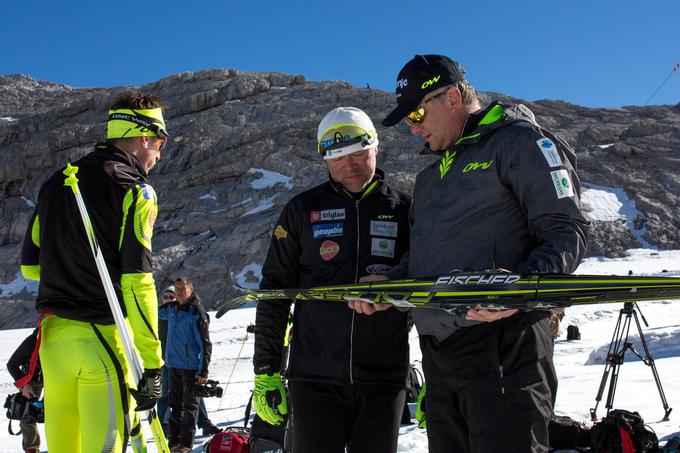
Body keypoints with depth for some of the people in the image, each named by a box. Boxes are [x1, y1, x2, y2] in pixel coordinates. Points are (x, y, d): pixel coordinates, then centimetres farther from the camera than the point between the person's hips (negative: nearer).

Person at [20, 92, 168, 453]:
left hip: (52, 333, 7)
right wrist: (152, 364, -13)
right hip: (101, 337, -7)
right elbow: (136, 281, -15)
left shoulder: (55, 182, 15)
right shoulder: (134, 189, -7)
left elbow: (29, 265, 19)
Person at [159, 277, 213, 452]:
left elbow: (206, 345, -13)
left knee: (189, 405, 1)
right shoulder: (172, 309, 6)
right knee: (175, 404, 12)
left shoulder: (197, 313, -13)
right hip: (173, 365, 7)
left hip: (191, 367, -7)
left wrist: (203, 372, -15)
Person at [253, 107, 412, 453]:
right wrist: (265, 371, 1)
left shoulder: (403, 210, 7)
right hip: (315, 379, -1)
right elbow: (274, 290, 6)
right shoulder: (303, 210, 5)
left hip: (383, 381, 1)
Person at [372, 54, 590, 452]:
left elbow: (567, 231, -10)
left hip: (502, 345, -8)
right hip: (438, 352, 8)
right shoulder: (431, 176, 26)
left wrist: (524, 284, -27)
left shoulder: (520, 142, -1)